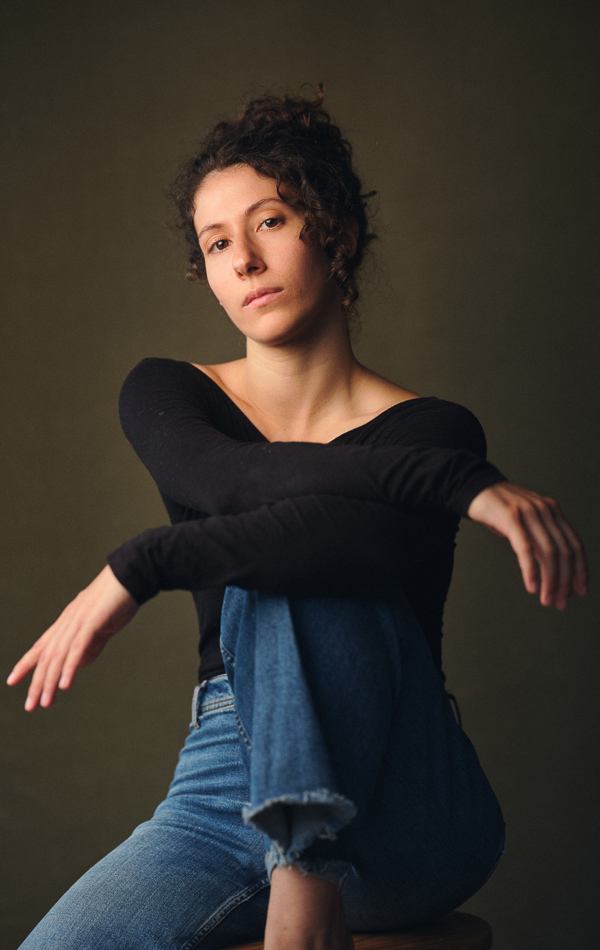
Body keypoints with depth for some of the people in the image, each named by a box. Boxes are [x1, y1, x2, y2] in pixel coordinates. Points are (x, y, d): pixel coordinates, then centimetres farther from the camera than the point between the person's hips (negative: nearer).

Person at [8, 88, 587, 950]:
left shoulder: (432, 430, 0)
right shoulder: (164, 396, 8)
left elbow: (376, 538, -23)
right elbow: (238, 482, -15)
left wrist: (142, 568, -23)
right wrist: (463, 480, -23)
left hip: (409, 814, -1)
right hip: (226, 794, 1)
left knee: (287, 563, -28)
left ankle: (308, 865, -29)